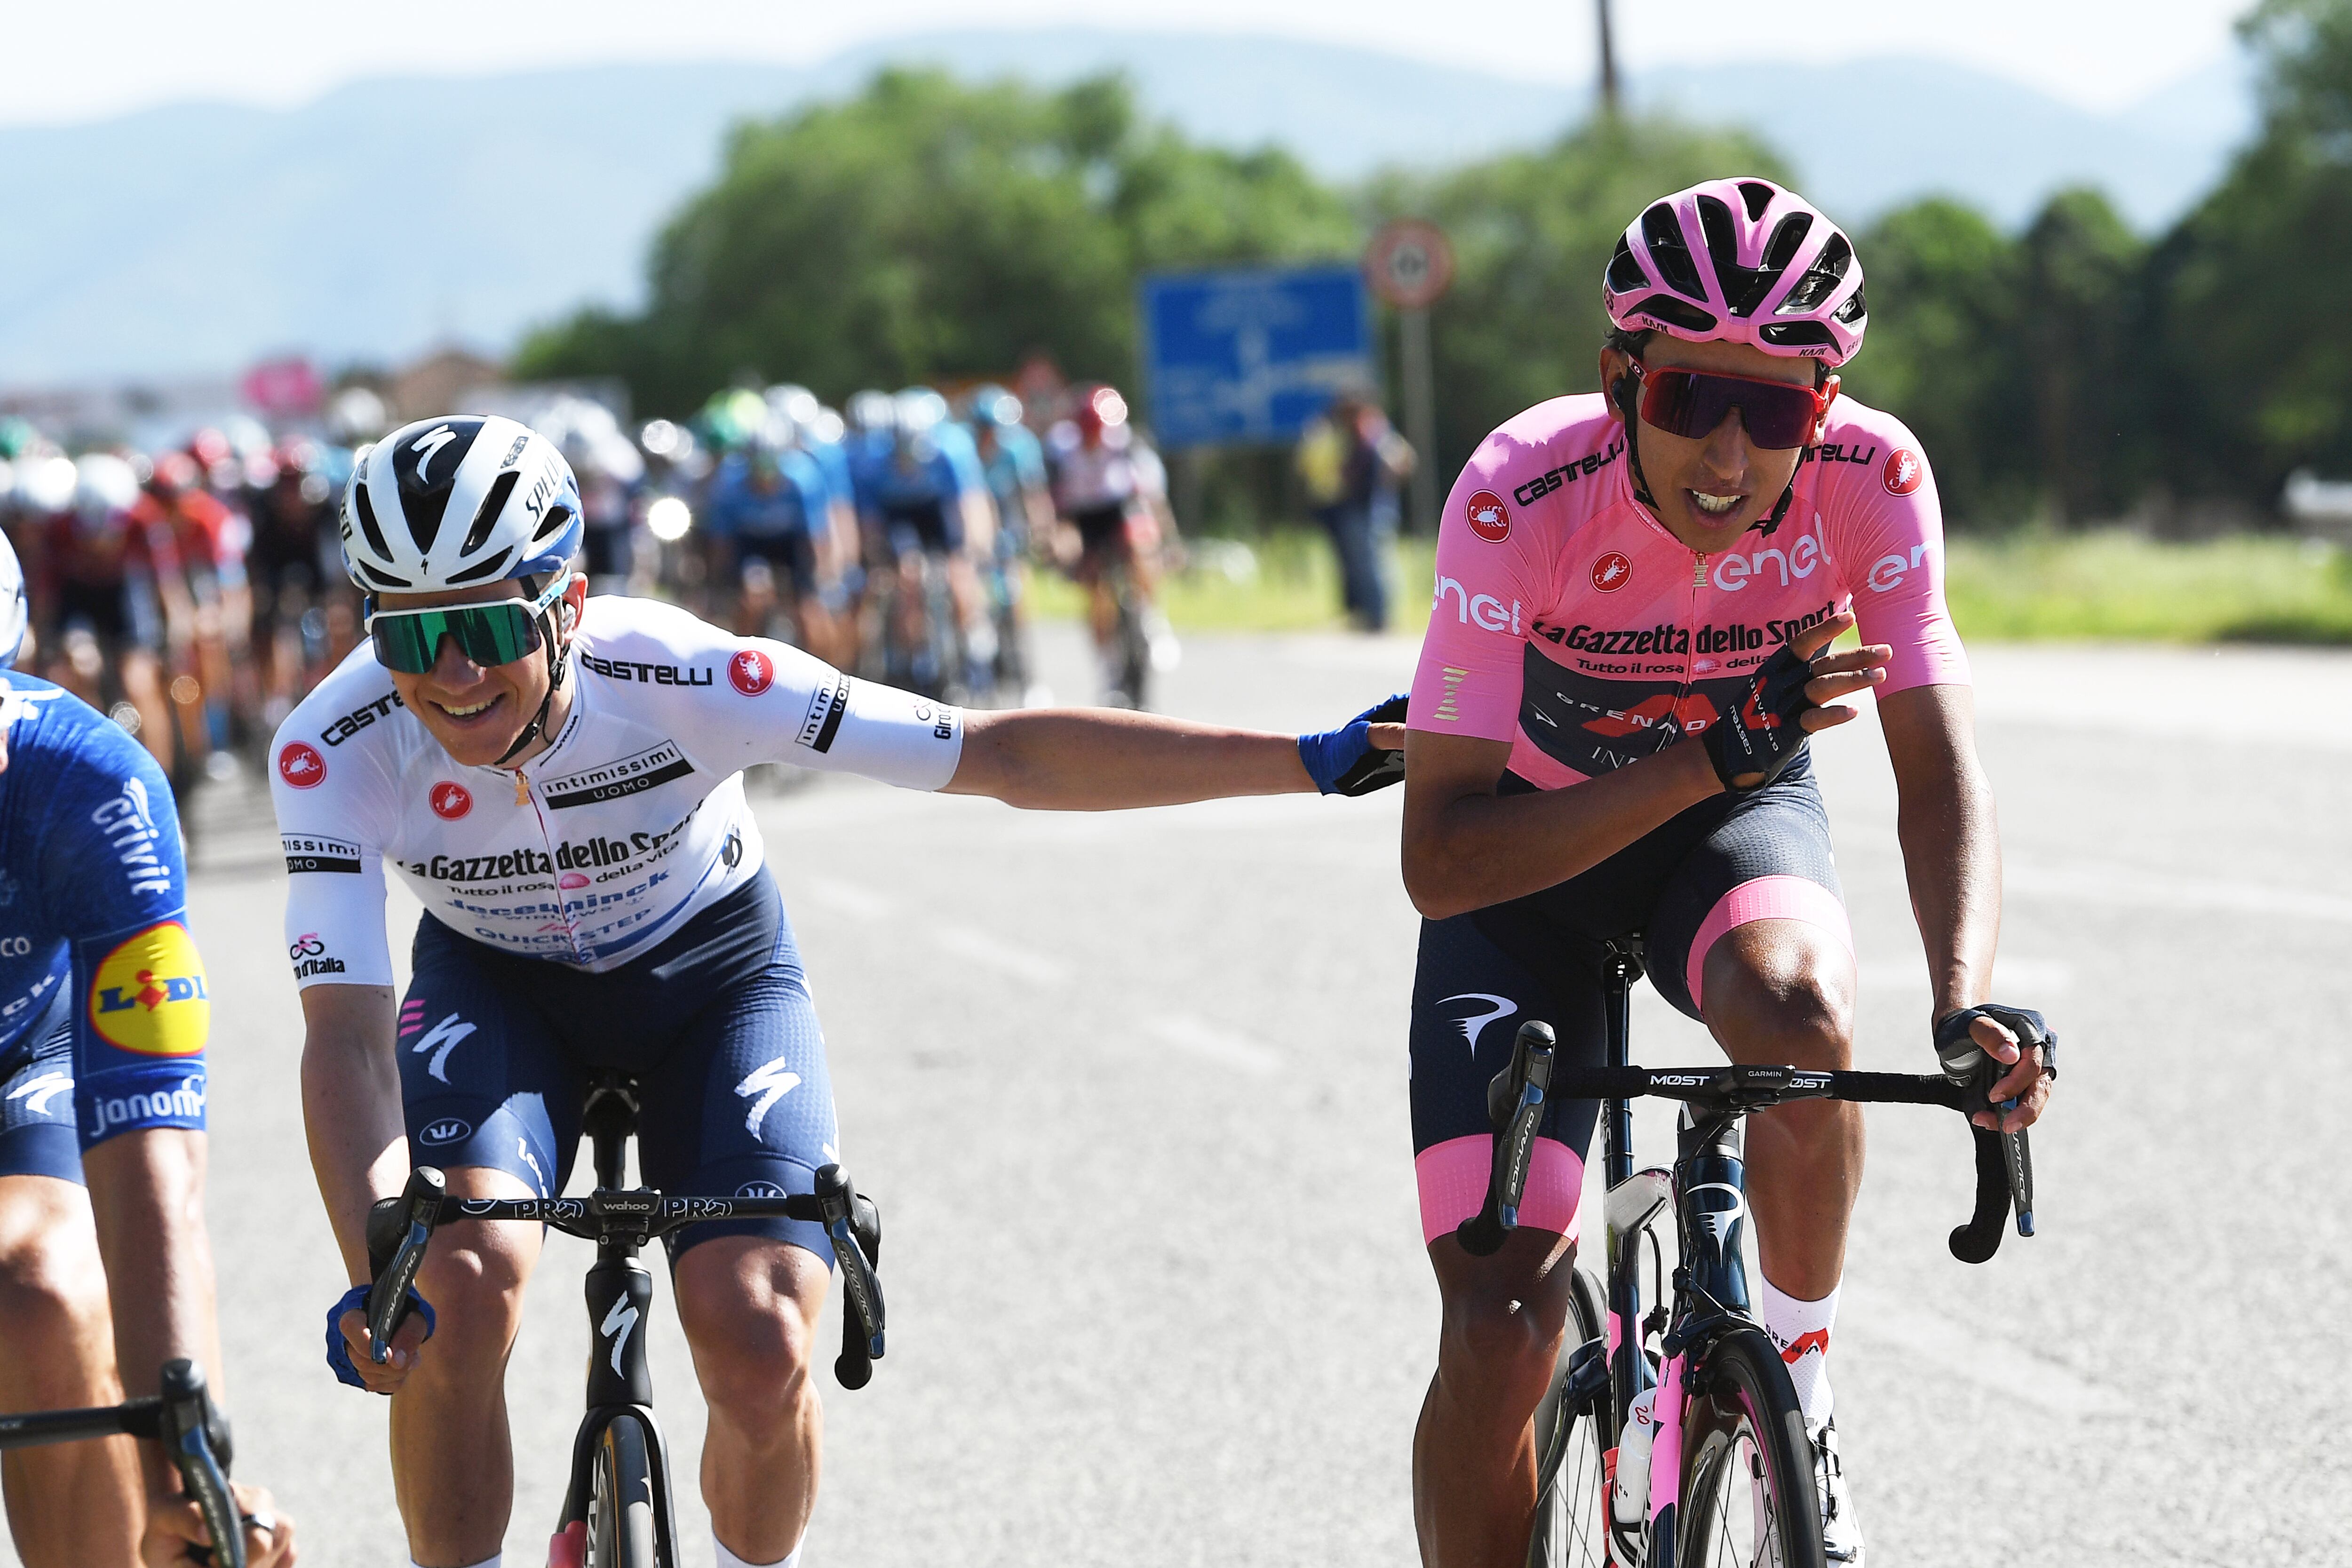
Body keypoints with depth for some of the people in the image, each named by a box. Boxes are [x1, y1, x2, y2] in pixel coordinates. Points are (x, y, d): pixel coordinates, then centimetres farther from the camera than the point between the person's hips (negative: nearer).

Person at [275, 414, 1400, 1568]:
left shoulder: (677, 680, -34)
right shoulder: (337, 752, -30)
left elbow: (1001, 754, -31)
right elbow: (347, 1034, -32)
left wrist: (1313, 762, -34)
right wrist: (370, 1281, -49)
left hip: (708, 973, -1)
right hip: (498, 990, 1)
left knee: (759, 1348, -19)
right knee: (458, 1284, -28)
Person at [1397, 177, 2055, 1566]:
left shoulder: (1870, 479, -26)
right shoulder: (1524, 498, -32)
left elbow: (1942, 774, -26)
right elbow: (1439, 860, -31)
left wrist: (1970, 1004, -44)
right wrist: (1708, 757, -40)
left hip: (1735, 821, 1)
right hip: (1529, 850, -1)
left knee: (1801, 1018, -35)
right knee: (1497, 1333, -15)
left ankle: (1797, 1393, -9)